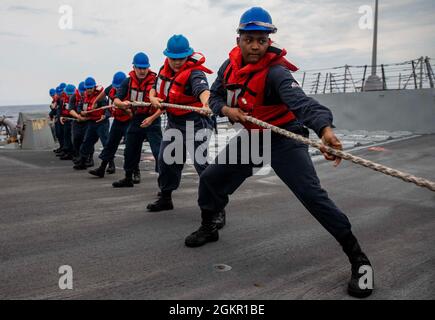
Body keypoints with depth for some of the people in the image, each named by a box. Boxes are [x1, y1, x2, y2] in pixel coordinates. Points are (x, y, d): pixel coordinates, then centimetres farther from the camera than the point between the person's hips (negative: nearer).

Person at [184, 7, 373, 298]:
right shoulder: (230, 66, -5)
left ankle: (358, 259, -6)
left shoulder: (275, 71, -27)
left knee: (313, 195, -19)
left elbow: (301, 100, -45)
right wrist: (227, 110, -17)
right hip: (251, 137, 7)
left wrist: (325, 128, -64)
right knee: (211, 178, 8)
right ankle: (208, 228, 34)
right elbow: (215, 97, 6)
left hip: (284, 139, -6)